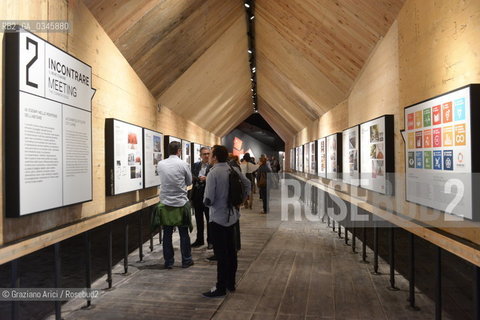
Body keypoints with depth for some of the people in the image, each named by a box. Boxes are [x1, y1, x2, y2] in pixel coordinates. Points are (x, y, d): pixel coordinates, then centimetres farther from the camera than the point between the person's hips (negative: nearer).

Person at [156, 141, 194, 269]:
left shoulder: (160, 164, -2)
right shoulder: (183, 164, -10)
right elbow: (189, 182, 3)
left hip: (165, 204, 3)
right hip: (181, 203, -2)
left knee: (167, 234, 9)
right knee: (184, 234, 9)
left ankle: (168, 262, 17)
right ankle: (186, 261, 19)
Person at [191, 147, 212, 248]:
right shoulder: (195, 165, 9)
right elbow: (191, 178, 13)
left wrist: (206, 179, -26)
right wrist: (192, 178, -8)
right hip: (197, 195, 5)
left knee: (209, 219, 6)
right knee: (198, 219, 15)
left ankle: (210, 240, 20)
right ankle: (200, 240, 29)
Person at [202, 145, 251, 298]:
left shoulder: (213, 173, -19)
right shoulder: (234, 170, 0)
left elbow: (208, 200, -22)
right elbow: (247, 185, 11)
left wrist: (207, 203, 0)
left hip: (218, 218, -7)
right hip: (232, 215, 7)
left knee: (221, 255, 2)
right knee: (231, 251, 16)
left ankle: (221, 288, 13)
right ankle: (231, 283, 29)